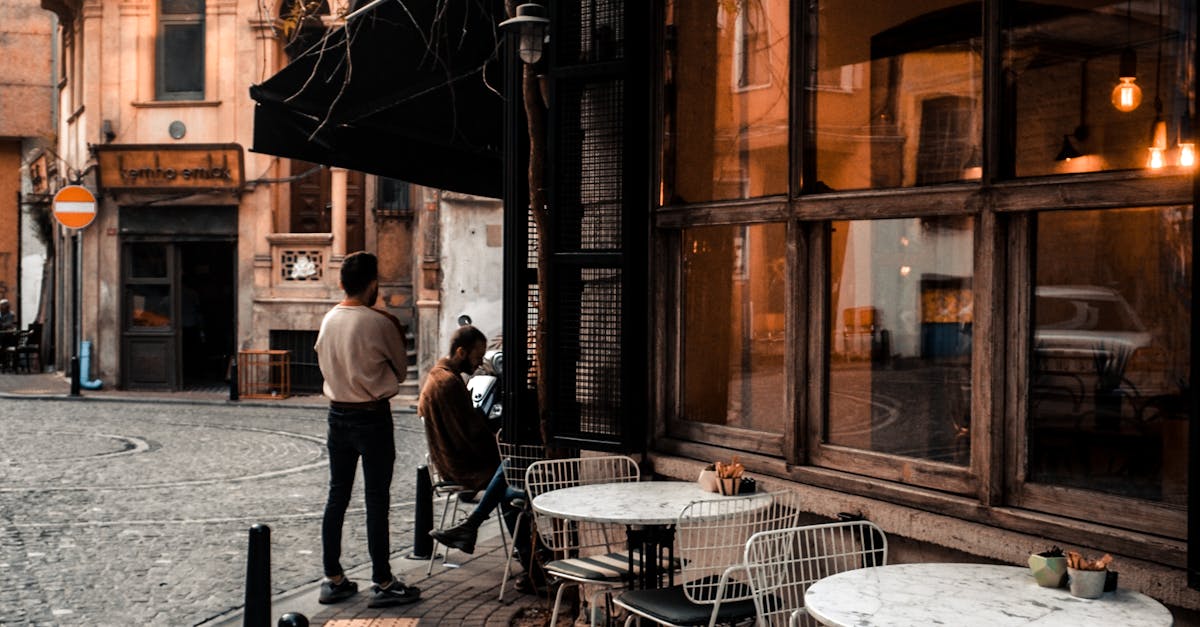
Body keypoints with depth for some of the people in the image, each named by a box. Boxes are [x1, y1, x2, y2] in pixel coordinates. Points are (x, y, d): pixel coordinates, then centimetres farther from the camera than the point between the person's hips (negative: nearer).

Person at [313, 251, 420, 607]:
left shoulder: (329, 320, 2)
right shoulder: (380, 323, -15)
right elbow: (401, 369, -2)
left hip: (338, 414, 6)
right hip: (372, 418, -6)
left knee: (337, 496, 12)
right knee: (377, 500, 0)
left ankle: (333, 580, 18)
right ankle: (383, 583, 5)